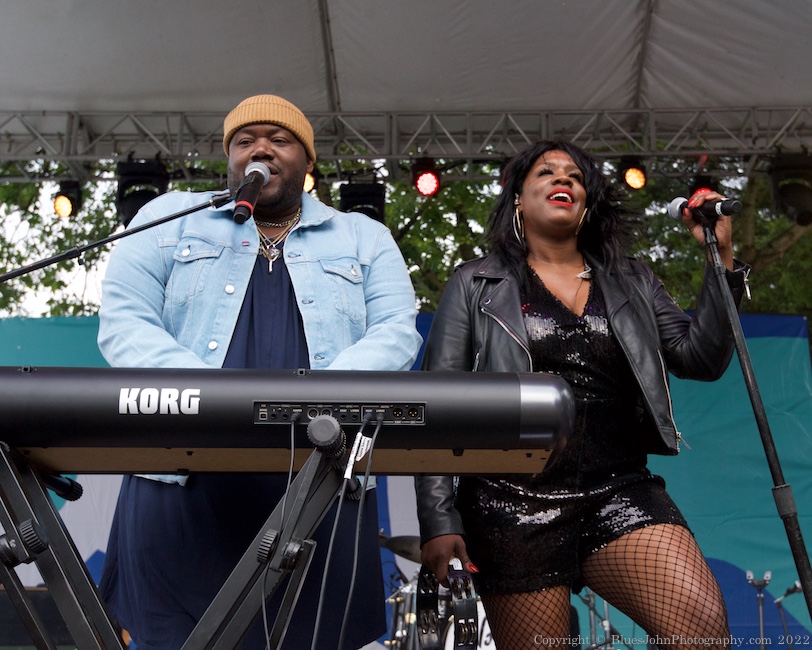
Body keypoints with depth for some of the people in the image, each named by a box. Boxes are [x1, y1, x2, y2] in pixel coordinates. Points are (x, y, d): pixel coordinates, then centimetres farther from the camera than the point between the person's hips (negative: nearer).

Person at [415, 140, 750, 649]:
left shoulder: (631, 282, 18)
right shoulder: (475, 284, 7)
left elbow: (700, 358, 10)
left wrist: (722, 257, 4)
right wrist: (439, 521, -6)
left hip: (619, 493, 2)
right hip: (514, 502, -2)